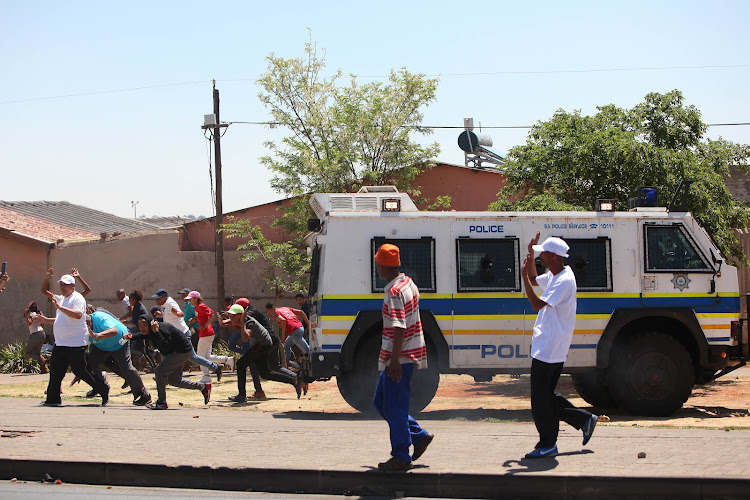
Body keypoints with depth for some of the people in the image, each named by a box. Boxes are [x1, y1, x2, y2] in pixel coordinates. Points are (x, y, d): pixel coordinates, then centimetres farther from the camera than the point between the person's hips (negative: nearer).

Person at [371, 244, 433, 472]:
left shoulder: (394, 292, -19)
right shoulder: (408, 283, 12)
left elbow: (399, 328, -25)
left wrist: (394, 359, -27)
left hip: (399, 358, -10)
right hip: (409, 355, 10)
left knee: (394, 408, -2)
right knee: (381, 402, 17)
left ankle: (401, 457, 5)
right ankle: (419, 436, 19)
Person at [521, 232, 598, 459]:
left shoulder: (564, 281, -20)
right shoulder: (554, 275, 12)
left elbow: (537, 304, -27)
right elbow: (535, 281, 31)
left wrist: (524, 275, -24)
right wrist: (531, 254, 18)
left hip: (548, 350, -10)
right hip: (547, 345, 10)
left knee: (540, 398, -4)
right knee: (546, 395, 16)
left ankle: (547, 444, 3)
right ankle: (585, 419, 23)